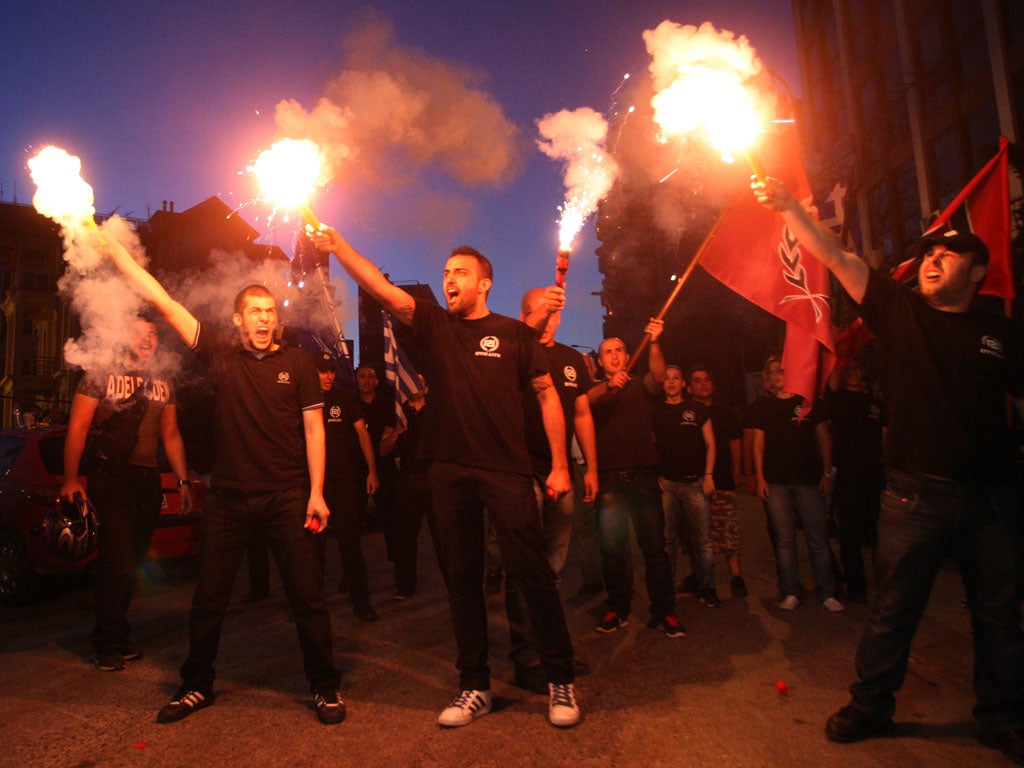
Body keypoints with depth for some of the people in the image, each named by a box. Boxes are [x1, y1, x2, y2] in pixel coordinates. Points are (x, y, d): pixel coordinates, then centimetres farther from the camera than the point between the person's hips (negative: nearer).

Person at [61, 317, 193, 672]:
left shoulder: (163, 382, 14)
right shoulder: (100, 375, 1)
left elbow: (171, 435, 17)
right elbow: (77, 428, -4)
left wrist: (183, 481, 12)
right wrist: (70, 479, -13)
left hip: (148, 480, 5)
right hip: (110, 478, -4)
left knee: (134, 560, 9)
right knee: (117, 559, -7)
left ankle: (118, 636, 23)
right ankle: (107, 644, 7)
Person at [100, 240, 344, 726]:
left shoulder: (297, 363, 0)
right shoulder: (221, 354, 4)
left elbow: (314, 430, -1)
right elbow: (162, 301, 3)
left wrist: (316, 494, -6)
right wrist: (114, 249, 0)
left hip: (287, 498, -2)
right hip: (228, 498, 2)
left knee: (307, 596, 3)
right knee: (208, 598, 14)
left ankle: (324, 686, 19)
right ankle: (197, 685, 35)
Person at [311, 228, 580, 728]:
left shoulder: (514, 333, 5)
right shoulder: (434, 325, 11)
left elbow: (546, 395, 5)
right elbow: (381, 289, 0)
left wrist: (559, 464, 0)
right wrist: (337, 247, -12)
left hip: (506, 469, -3)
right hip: (449, 471, 3)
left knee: (531, 571, -2)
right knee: (461, 578, 10)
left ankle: (560, 681, 16)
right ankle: (475, 686, 25)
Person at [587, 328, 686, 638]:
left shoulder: (640, 387, 14)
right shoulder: (596, 391, 14)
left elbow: (658, 375, -9)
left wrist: (653, 344, -27)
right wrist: (608, 387, -29)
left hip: (643, 476, 0)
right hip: (608, 479, 1)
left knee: (654, 545, -1)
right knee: (612, 547, 3)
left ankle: (663, 611, 7)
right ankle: (618, 608, 15)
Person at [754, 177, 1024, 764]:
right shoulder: (901, 310, 3)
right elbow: (835, 257, -3)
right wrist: (786, 205, -9)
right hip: (917, 491, -2)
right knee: (893, 608, 6)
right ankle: (871, 706, 21)